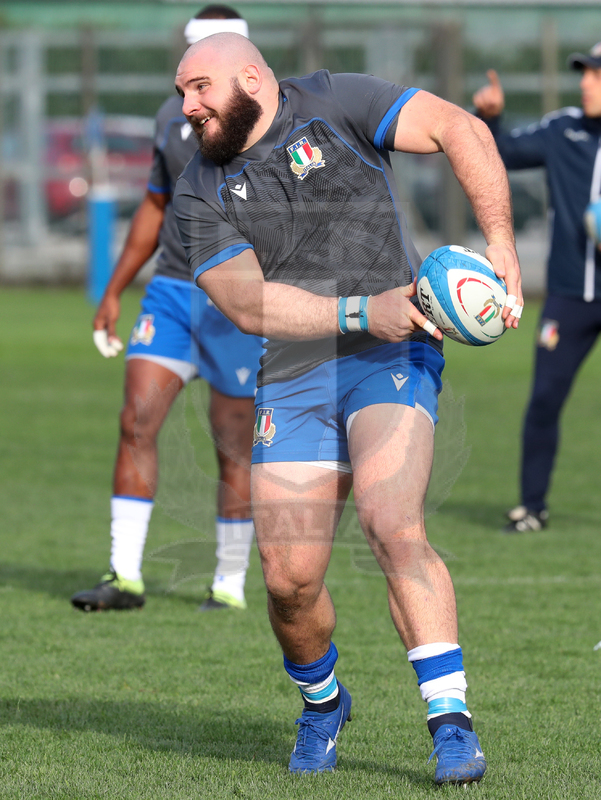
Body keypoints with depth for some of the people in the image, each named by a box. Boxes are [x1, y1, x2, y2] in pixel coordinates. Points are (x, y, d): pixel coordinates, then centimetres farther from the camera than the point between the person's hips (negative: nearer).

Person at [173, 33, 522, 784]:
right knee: (289, 576, -5)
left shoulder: (335, 103, 0)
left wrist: (500, 246, -15)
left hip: (393, 360, -3)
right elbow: (247, 305, -7)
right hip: (291, 382, 3)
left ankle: (451, 722, -21)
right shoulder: (199, 195, 6)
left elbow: (461, 131, -6)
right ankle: (322, 702, 26)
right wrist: (362, 312, -19)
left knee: (392, 529, -25)